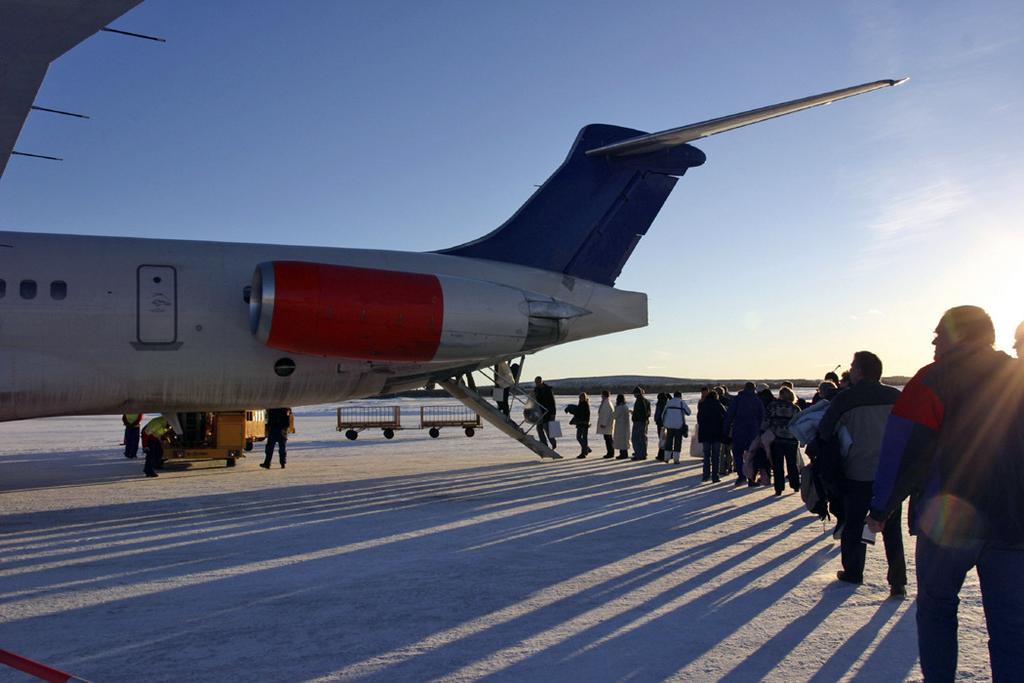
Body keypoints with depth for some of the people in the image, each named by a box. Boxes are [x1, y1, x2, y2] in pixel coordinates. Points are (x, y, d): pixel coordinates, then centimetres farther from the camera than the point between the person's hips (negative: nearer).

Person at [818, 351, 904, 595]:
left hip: (857, 475, -3)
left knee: (853, 525, 13)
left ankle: (853, 572, 24)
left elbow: (824, 431, -7)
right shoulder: (895, 396, -1)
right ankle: (898, 582, 6)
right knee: (892, 529, 10)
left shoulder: (845, 398, -11)